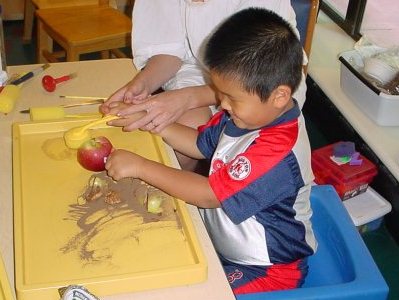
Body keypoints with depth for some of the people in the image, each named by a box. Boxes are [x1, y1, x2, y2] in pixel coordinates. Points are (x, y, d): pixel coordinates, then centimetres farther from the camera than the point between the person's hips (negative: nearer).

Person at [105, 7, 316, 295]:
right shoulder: (250, 113, -5)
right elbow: (201, 143, 11)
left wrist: (139, 166, -25)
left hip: (265, 269, -8)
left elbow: (208, 194, -30)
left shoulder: (278, 150, -32)